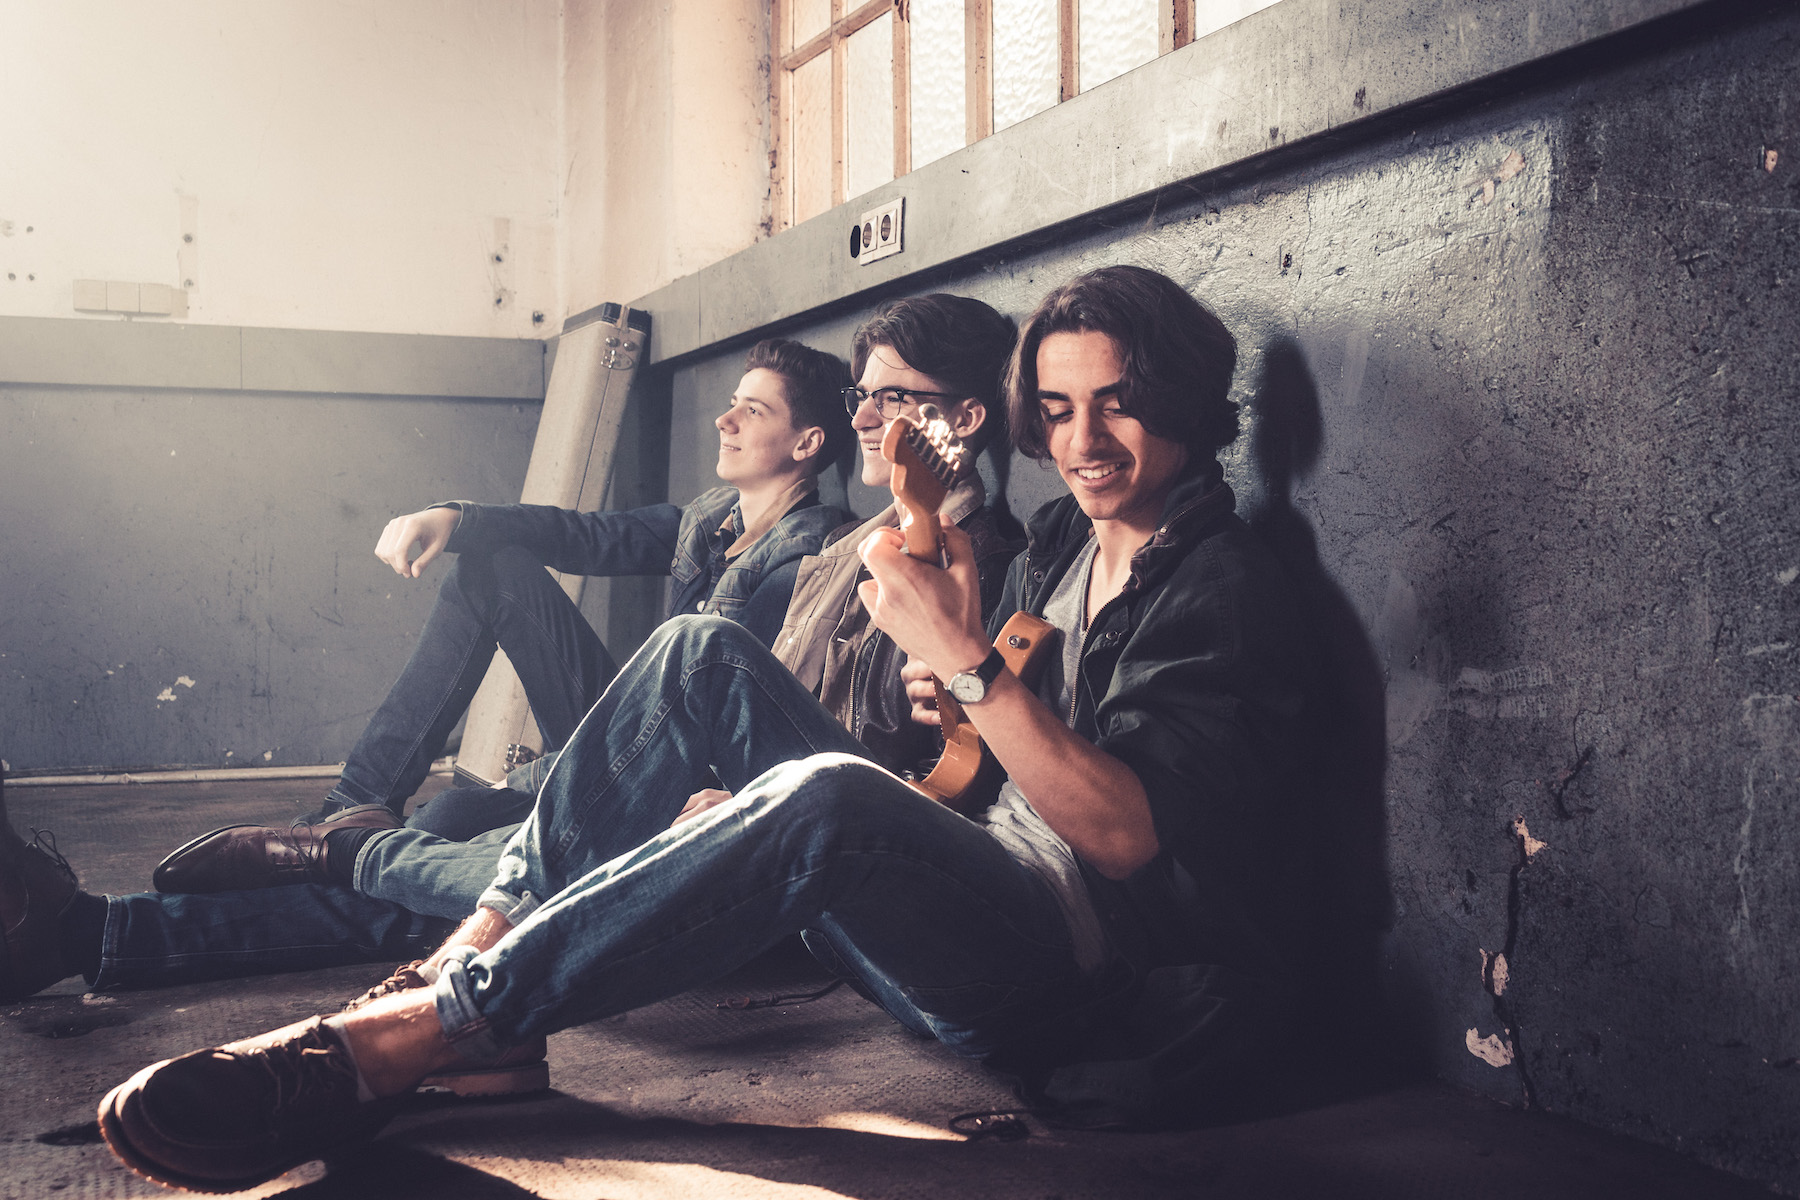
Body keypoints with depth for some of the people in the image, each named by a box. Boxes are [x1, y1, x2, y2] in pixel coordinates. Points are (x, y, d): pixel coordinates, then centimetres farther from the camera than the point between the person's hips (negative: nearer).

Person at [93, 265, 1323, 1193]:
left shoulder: (1226, 584, -7)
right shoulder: (1061, 539, 17)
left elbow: (1128, 835, -19)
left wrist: (968, 660, -23)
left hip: (1084, 981, -8)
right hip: (972, 895, 8)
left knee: (826, 796, -39)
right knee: (704, 652, -4)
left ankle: (394, 1042, -35)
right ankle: (466, 955, -16)